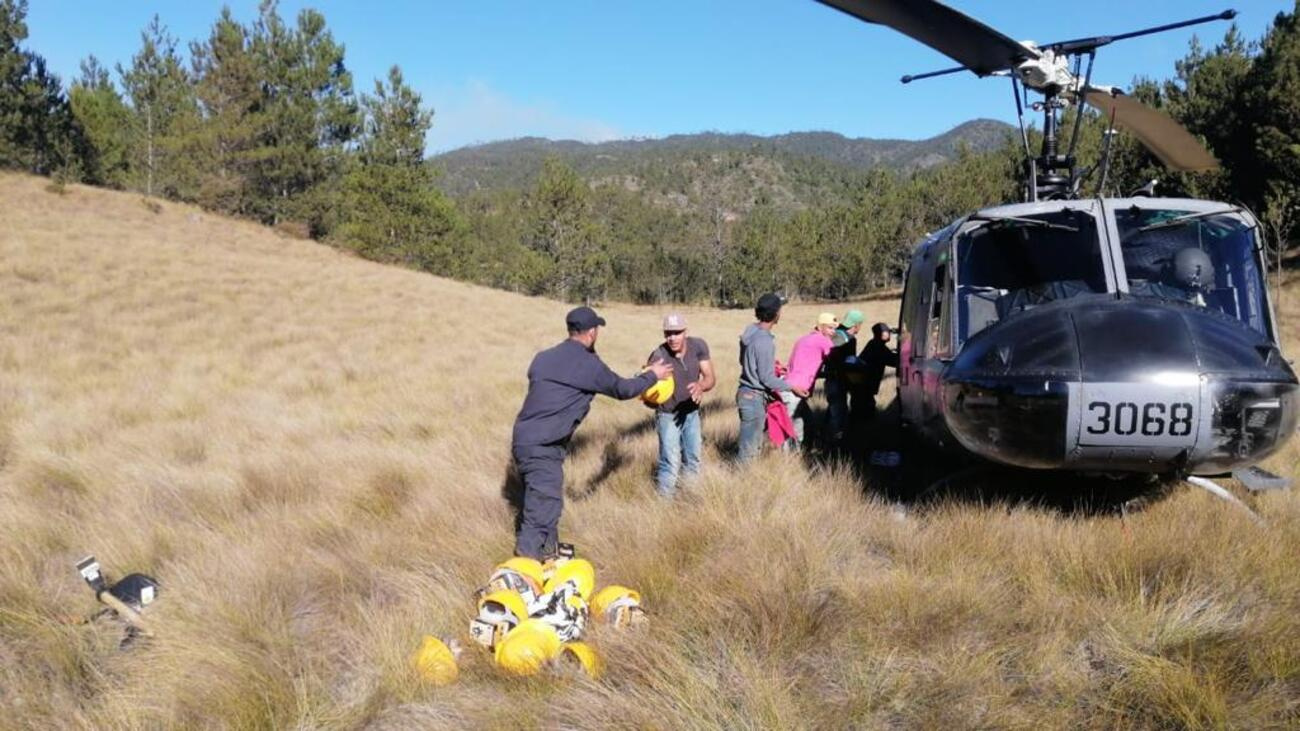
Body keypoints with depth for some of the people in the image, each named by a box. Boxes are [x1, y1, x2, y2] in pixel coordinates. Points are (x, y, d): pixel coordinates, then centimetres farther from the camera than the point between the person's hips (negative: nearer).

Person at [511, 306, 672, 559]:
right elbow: (622, 389, 5)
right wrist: (652, 375, 21)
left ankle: (547, 548, 36)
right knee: (544, 506, -5)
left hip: (525, 439, 9)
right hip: (543, 446, -9)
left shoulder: (544, 357, 11)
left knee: (539, 500, 22)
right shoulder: (589, 365, -8)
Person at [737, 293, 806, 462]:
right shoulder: (764, 341, -25)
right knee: (749, 447, 1)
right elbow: (767, 378, -20)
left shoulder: (751, 329, 2)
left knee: (754, 441, 21)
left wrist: (772, 364, 25)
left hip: (747, 392, 9)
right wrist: (791, 387, -9)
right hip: (754, 397, -9)